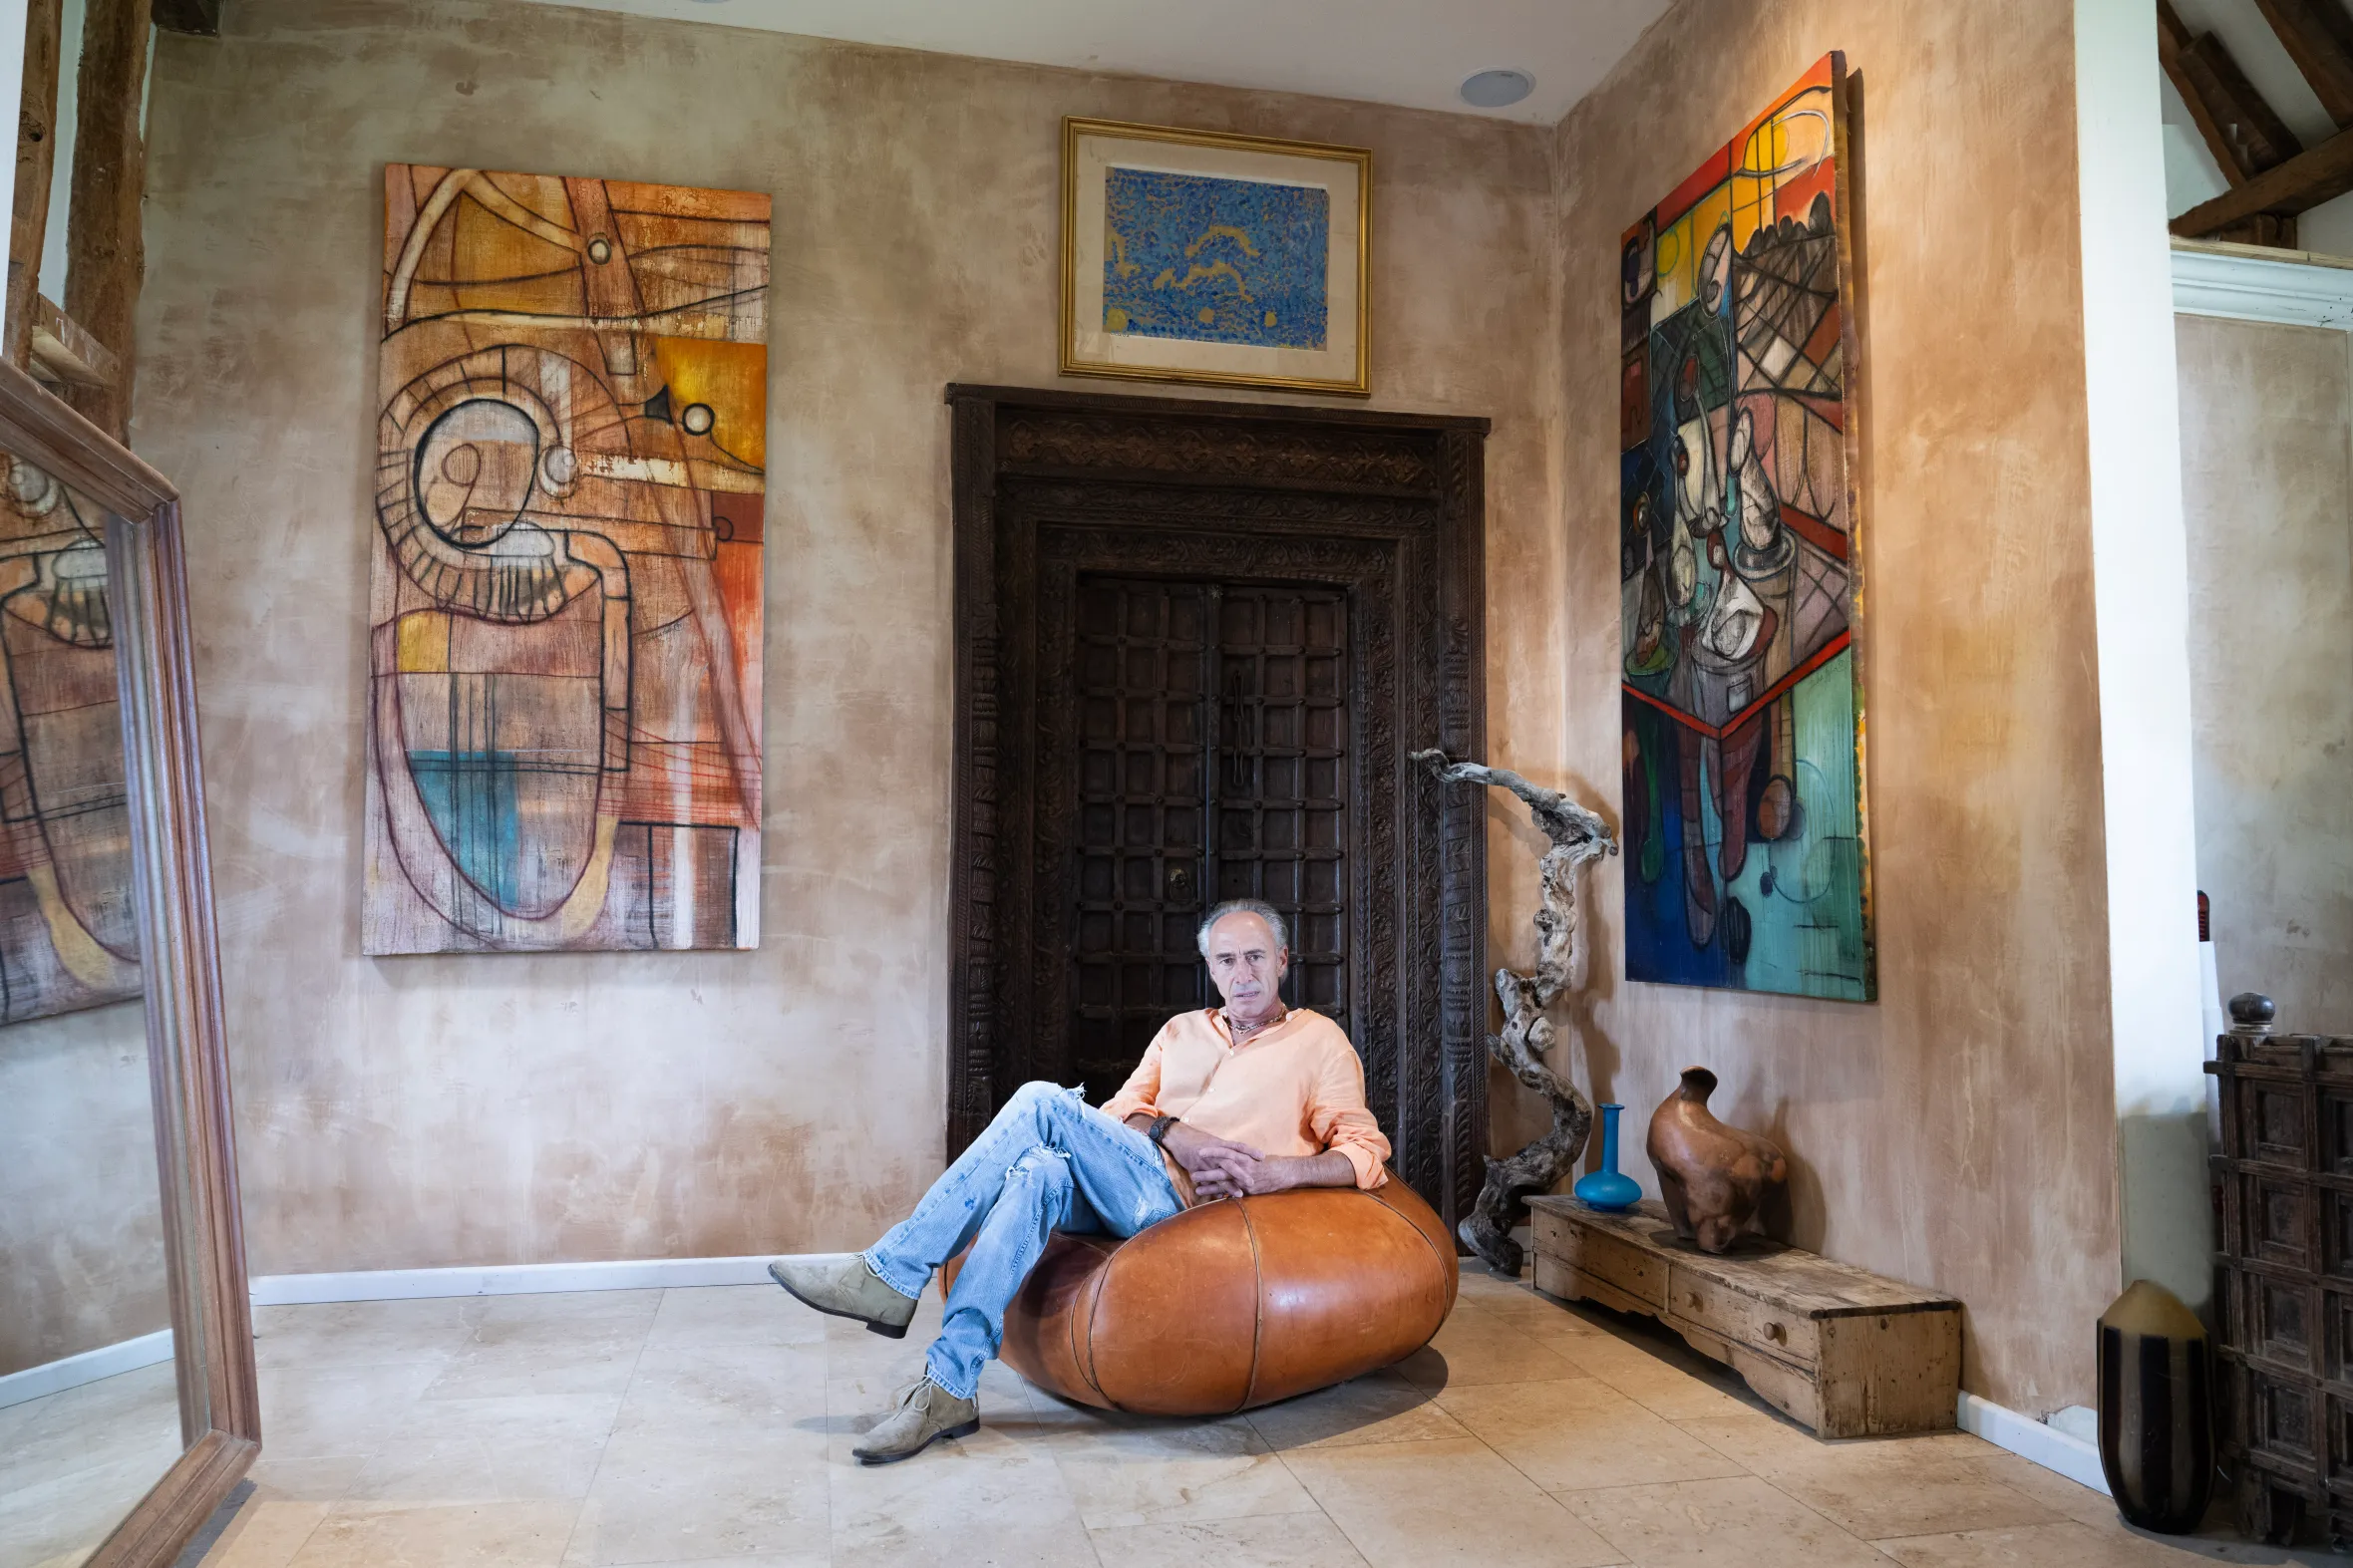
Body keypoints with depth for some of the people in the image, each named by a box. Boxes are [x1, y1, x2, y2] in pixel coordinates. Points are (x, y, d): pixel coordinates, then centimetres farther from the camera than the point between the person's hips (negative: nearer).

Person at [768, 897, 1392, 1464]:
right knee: (1040, 1173, -31)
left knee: (1043, 1103, -23)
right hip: (1131, 1195, 5)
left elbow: (1366, 1153, 3)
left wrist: (1278, 1171, -14)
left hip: (1191, 1206, -5)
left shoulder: (1319, 1039, 12)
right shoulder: (1181, 1030, 26)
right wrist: (1180, 1136, -7)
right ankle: (949, 1386, -32)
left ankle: (892, 1272, -21)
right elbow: (1119, 1112, 14)